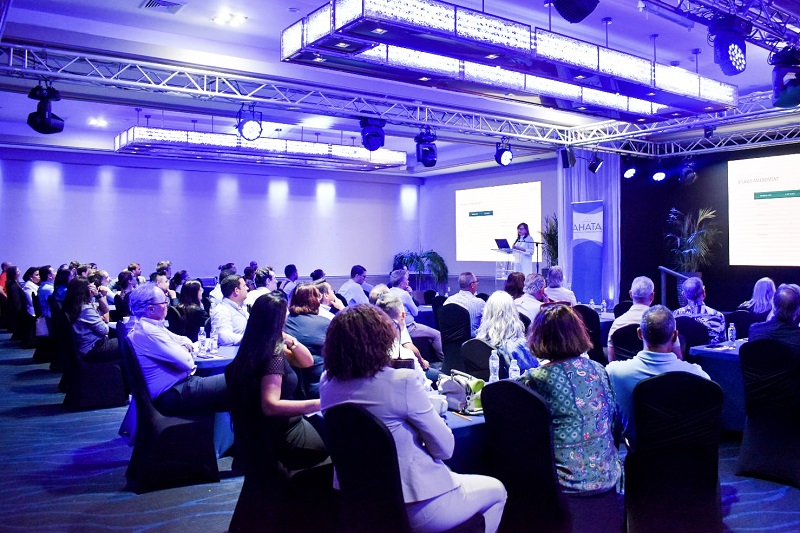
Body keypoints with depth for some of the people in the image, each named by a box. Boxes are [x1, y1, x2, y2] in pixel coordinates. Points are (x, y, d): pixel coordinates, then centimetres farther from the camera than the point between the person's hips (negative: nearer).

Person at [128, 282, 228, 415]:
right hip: (171, 396, -10)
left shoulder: (150, 325, 11)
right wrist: (184, 350, 1)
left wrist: (185, 345, -3)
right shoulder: (148, 332, -20)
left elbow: (184, 340, 20)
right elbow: (187, 363, -21)